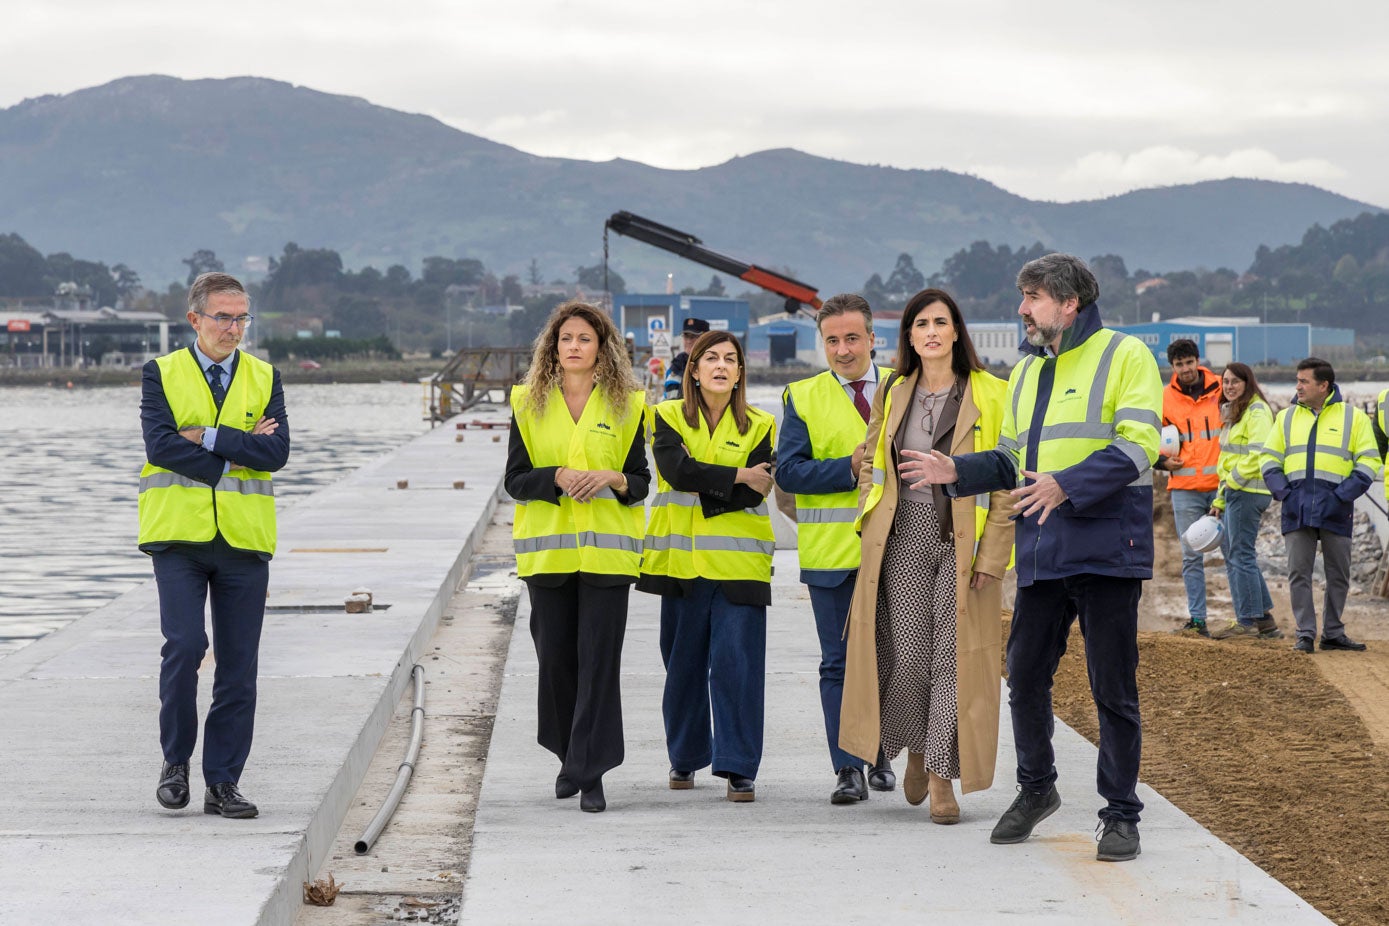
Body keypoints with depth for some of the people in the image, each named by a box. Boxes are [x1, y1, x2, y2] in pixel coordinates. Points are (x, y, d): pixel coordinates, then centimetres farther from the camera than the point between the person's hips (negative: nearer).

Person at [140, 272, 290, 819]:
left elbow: (277, 452, -4)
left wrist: (208, 437, -11)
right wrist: (240, 452, -10)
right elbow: (160, 445, -11)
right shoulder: (161, 374, 5)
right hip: (178, 534, -2)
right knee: (184, 646, -15)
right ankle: (175, 762, 5)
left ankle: (223, 783, 10)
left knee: (239, 667, 2)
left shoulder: (264, 378, 11)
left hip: (244, 541, 2)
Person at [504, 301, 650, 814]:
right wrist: (558, 478, -15)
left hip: (607, 549, -1)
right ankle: (571, 755, 26)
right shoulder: (529, 403, 6)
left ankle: (589, 772, -4)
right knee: (555, 655, 5)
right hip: (548, 548, 1)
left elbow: (641, 481, 7)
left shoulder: (626, 405, 6)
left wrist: (612, 478, -15)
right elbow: (515, 479, 3)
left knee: (599, 658, -6)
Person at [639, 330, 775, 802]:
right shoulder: (669, 417, 6)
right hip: (683, 561, 1)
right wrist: (737, 477, -11)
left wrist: (699, 483, -13)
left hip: (738, 563, -1)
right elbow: (676, 470, -13)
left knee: (736, 662, -7)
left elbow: (753, 496, -7)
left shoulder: (758, 426, 6)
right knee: (683, 661, 7)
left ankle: (739, 767, -3)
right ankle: (685, 757, 23)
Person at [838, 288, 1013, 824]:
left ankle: (942, 777, 0)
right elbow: (869, 464, 22)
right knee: (908, 655, 0)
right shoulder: (893, 396, 11)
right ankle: (916, 752, 24)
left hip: (962, 543, -3)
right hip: (904, 539, 3)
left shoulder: (990, 396, -2)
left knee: (954, 655, -5)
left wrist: (991, 554, -9)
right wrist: (873, 524, 8)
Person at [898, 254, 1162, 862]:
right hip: (1041, 553, 7)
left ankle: (1121, 814, 9)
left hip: (1106, 547, -6)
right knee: (1024, 674, 9)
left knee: (1113, 687, -1)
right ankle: (1036, 789, 28)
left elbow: (1135, 447, -14)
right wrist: (957, 471, 5)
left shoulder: (1125, 356, -4)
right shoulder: (1025, 373, 19)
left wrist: (1067, 485, -24)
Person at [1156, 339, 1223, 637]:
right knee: (1191, 555, 0)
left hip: (1221, 484, -1)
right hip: (1185, 487, 1)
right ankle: (1196, 618, 4)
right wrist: (1162, 461, -2)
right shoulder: (1164, 398, 4)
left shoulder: (1220, 390, 2)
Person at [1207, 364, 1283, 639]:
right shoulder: (1234, 413, 22)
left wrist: (1233, 481, -15)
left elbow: (1258, 454, -21)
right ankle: (1265, 619, 14)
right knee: (1232, 552, 10)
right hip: (1235, 492, 10)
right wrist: (1220, 501, 23)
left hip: (1247, 492, -10)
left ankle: (1248, 621, -3)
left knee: (1240, 554, -8)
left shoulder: (1256, 411, -9)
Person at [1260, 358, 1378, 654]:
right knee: (1298, 573, -3)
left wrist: (1345, 494, -10)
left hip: (1335, 510, -2)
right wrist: (1282, 491, -2)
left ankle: (1333, 633, 17)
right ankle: (1305, 634, 2)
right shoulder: (1287, 417, 13)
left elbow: (1369, 461, 1)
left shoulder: (1353, 417, 4)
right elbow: (1270, 458, 14)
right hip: (1297, 511, 2)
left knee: (1338, 574, 6)